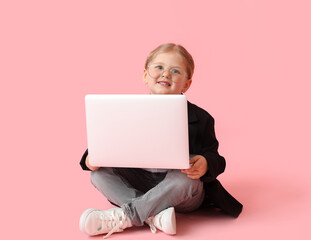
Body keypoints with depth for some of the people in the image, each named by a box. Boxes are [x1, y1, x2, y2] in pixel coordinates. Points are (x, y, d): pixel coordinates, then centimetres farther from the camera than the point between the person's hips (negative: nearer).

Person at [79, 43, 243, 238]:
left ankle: (124, 216, -28)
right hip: (140, 184, 4)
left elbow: (213, 157, -7)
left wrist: (205, 164, -32)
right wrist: (91, 157, -20)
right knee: (99, 172, -16)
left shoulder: (199, 119, -7)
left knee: (182, 180, -37)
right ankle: (154, 216, -33)